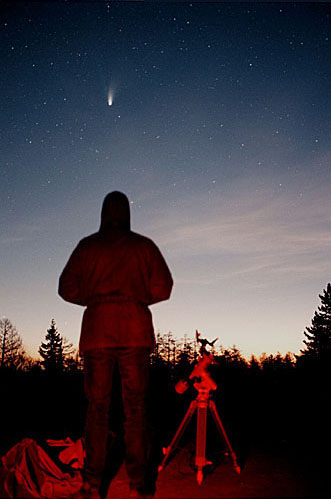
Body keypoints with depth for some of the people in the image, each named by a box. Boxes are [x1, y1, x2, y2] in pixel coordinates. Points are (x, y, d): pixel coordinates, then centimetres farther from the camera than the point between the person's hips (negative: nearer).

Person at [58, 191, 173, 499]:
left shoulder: (87, 246, 5)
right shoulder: (144, 246, 5)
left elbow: (67, 288, 2)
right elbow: (162, 288, 1)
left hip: (96, 332, 0)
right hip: (135, 332, 0)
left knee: (97, 407, 8)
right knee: (135, 408, 6)